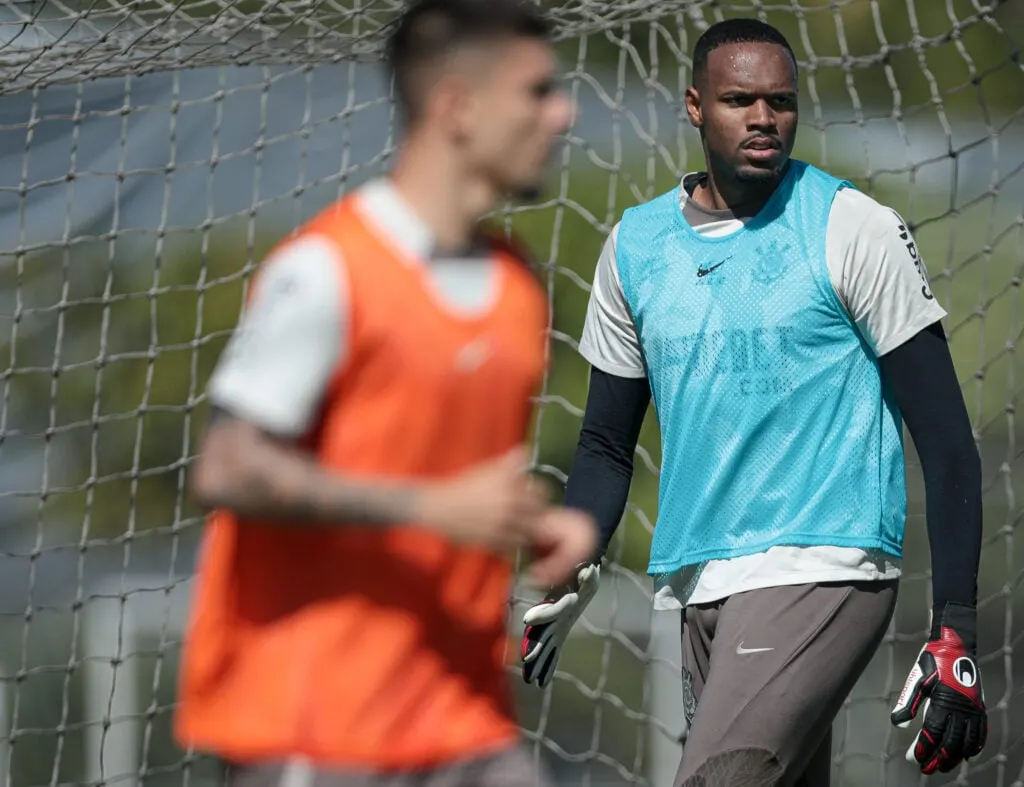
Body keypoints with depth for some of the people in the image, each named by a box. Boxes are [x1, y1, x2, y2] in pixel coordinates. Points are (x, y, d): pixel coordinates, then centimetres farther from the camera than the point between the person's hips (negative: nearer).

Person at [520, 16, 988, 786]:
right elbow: (607, 444, 20)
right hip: (701, 587, 6)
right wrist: (572, 576, 3)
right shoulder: (635, 246, 11)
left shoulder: (852, 228, -4)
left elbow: (946, 440, -5)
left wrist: (956, 635, -12)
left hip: (823, 572, -6)